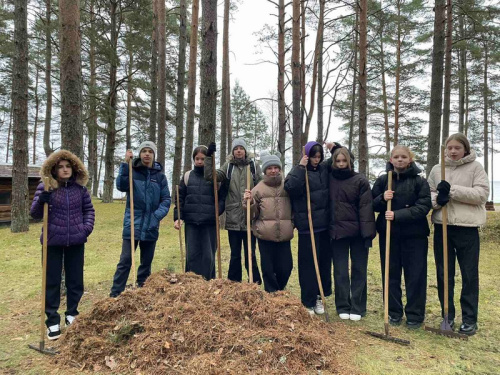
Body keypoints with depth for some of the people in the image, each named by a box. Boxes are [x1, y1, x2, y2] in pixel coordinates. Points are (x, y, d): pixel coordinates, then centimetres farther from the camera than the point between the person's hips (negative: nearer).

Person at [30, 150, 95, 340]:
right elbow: (35, 213, -4)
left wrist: (87, 227, -5)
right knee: (52, 282, 6)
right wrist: (41, 201, -25)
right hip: (53, 241, -2)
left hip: (76, 241, 2)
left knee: (75, 280, 11)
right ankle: (52, 322, 17)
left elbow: (89, 209, 11)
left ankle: (72, 315, 29)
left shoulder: (80, 187, 3)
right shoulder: (45, 187, -4)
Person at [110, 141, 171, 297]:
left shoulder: (160, 175, 3)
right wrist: (125, 164, -25)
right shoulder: (132, 171, -1)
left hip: (151, 227, 3)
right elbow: (121, 186, -19)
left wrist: (157, 216, -13)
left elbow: (166, 199, 2)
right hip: (132, 225, -2)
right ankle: (115, 294, 8)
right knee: (125, 261, -2)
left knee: (146, 262, 12)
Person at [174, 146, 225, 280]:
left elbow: (222, 198, 5)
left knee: (208, 256, 2)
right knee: (192, 255, 5)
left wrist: (217, 211, -11)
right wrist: (177, 217, 0)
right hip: (191, 222, 2)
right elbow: (180, 198, 9)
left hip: (210, 223, -1)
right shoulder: (187, 176, 9)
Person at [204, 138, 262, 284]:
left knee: (250, 255, 5)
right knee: (235, 255, 12)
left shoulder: (254, 166, 4)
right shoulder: (228, 166, 7)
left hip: (250, 218, -1)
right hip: (233, 218, 1)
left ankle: (255, 283, 19)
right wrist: (209, 157, -13)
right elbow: (210, 176, -5)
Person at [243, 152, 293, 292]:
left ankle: (279, 291, 34)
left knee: (286, 267, 8)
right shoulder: (259, 188, 0)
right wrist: (249, 202, -16)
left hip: (284, 234, 2)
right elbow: (253, 213, 2)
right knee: (268, 268, 6)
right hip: (265, 234, -2)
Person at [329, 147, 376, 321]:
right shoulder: (329, 179, 4)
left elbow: (366, 207, -9)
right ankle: (343, 307, 20)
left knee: (359, 270, 7)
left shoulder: (360, 181, -4)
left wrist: (367, 233, -15)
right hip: (337, 231, 2)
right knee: (340, 271, 7)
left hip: (357, 231, -2)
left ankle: (357, 308, 19)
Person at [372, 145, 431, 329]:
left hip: (414, 234, -2)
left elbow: (424, 207, -10)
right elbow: (372, 205, 7)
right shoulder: (382, 180, 5)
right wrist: (382, 199, -15)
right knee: (391, 274, 8)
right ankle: (394, 312, 22)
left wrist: (398, 215, -20)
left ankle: (415, 315, 19)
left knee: (415, 275, 5)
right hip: (388, 233, 2)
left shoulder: (420, 181, -2)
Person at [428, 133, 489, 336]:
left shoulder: (475, 167, 0)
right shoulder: (436, 169, 8)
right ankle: (448, 315, 24)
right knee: (444, 274, 10)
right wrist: (437, 199, -14)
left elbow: (482, 194, -10)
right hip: (442, 227, 3)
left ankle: (469, 319, 18)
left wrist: (452, 190, -18)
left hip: (467, 228, -3)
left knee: (470, 275, 5)